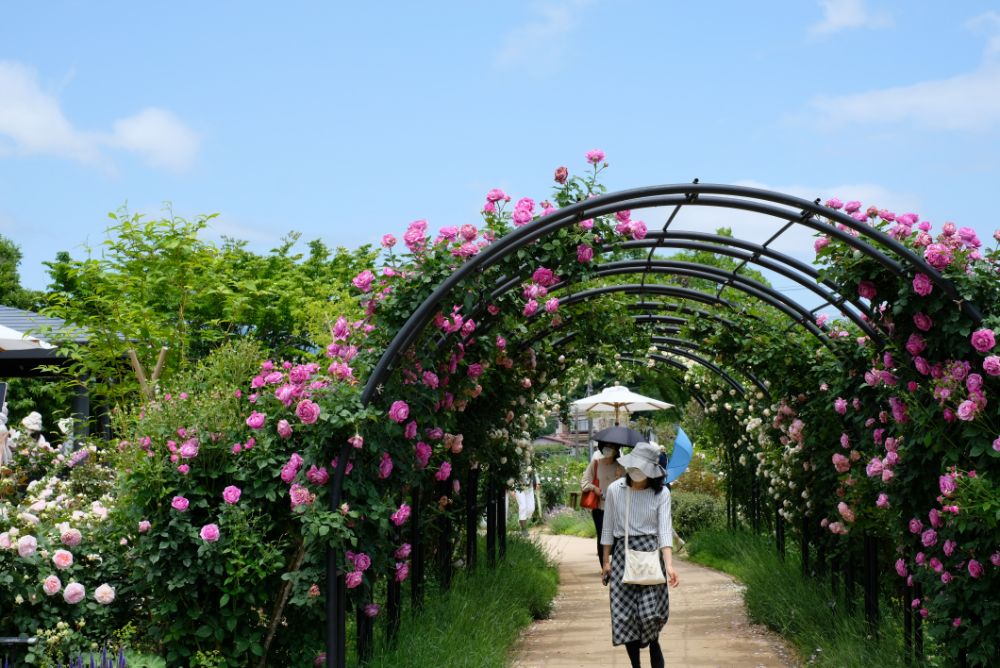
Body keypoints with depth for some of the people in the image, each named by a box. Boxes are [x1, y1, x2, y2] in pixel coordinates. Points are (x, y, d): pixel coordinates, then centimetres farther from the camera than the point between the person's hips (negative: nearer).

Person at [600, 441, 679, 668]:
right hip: (622, 555, 2)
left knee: (650, 612, -11)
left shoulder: (661, 492, -5)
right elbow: (608, 527, 8)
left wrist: (669, 564, -22)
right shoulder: (615, 489, 0)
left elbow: (664, 529, -11)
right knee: (624, 615, 0)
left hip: (651, 555, -2)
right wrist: (606, 561, 8)